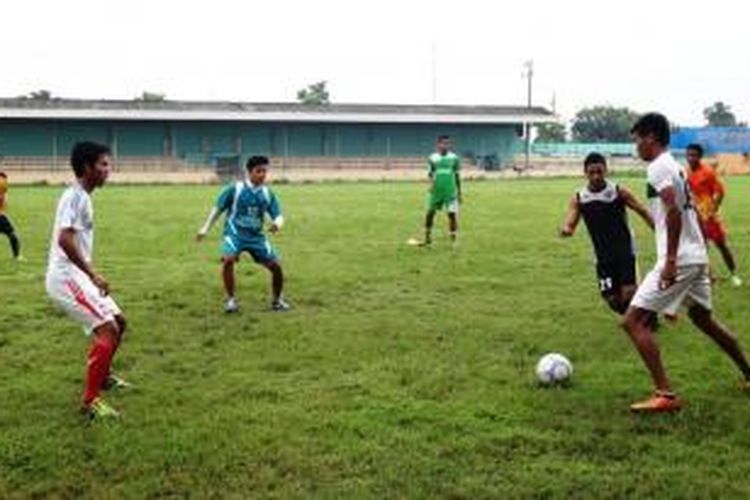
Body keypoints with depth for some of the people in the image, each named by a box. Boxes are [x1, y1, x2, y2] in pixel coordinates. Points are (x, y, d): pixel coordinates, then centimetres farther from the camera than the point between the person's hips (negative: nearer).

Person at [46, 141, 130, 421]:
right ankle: (90, 401, -9)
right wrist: (93, 274, -26)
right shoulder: (75, 196, -16)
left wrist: (90, 275, 25)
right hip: (66, 277, -10)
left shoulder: (81, 197, 15)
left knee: (118, 321, 19)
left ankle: (103, 376, 38)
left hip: (76, 276, 10)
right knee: (107, 330, -15)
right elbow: (64, 239, -28)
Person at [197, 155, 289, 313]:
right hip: (235, 233, -3)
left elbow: (278, 215, 1)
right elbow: (218, 209, 1)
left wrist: (277, 224, -23)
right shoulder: (235, 189, -8)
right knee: (228, 259, -31)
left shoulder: (267, 194, 1)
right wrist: (206, 228, 3)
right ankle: (231, 299, -14)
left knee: (276, 265, -5)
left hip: (256, 235, 3)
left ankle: (277, 300, 20)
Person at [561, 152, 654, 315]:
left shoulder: (619, 192, -9)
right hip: (603, 255, 3)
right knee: (612, 299, 1)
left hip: (624, 250, -3)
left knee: (628, 292, -16)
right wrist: (566, 230, -35)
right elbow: (570, 224, -11)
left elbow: (643, 212, -1)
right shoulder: (579, 199, -4)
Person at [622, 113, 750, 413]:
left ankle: (665, 395, -13)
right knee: (703, 319, 26)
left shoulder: (658, 167, -12)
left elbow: (674, 211, -24)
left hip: (680, 259, -10)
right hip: (697, 257, 10)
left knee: (633, 321, -9)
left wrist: (670, 260, -26)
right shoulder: (676, 167, 17)